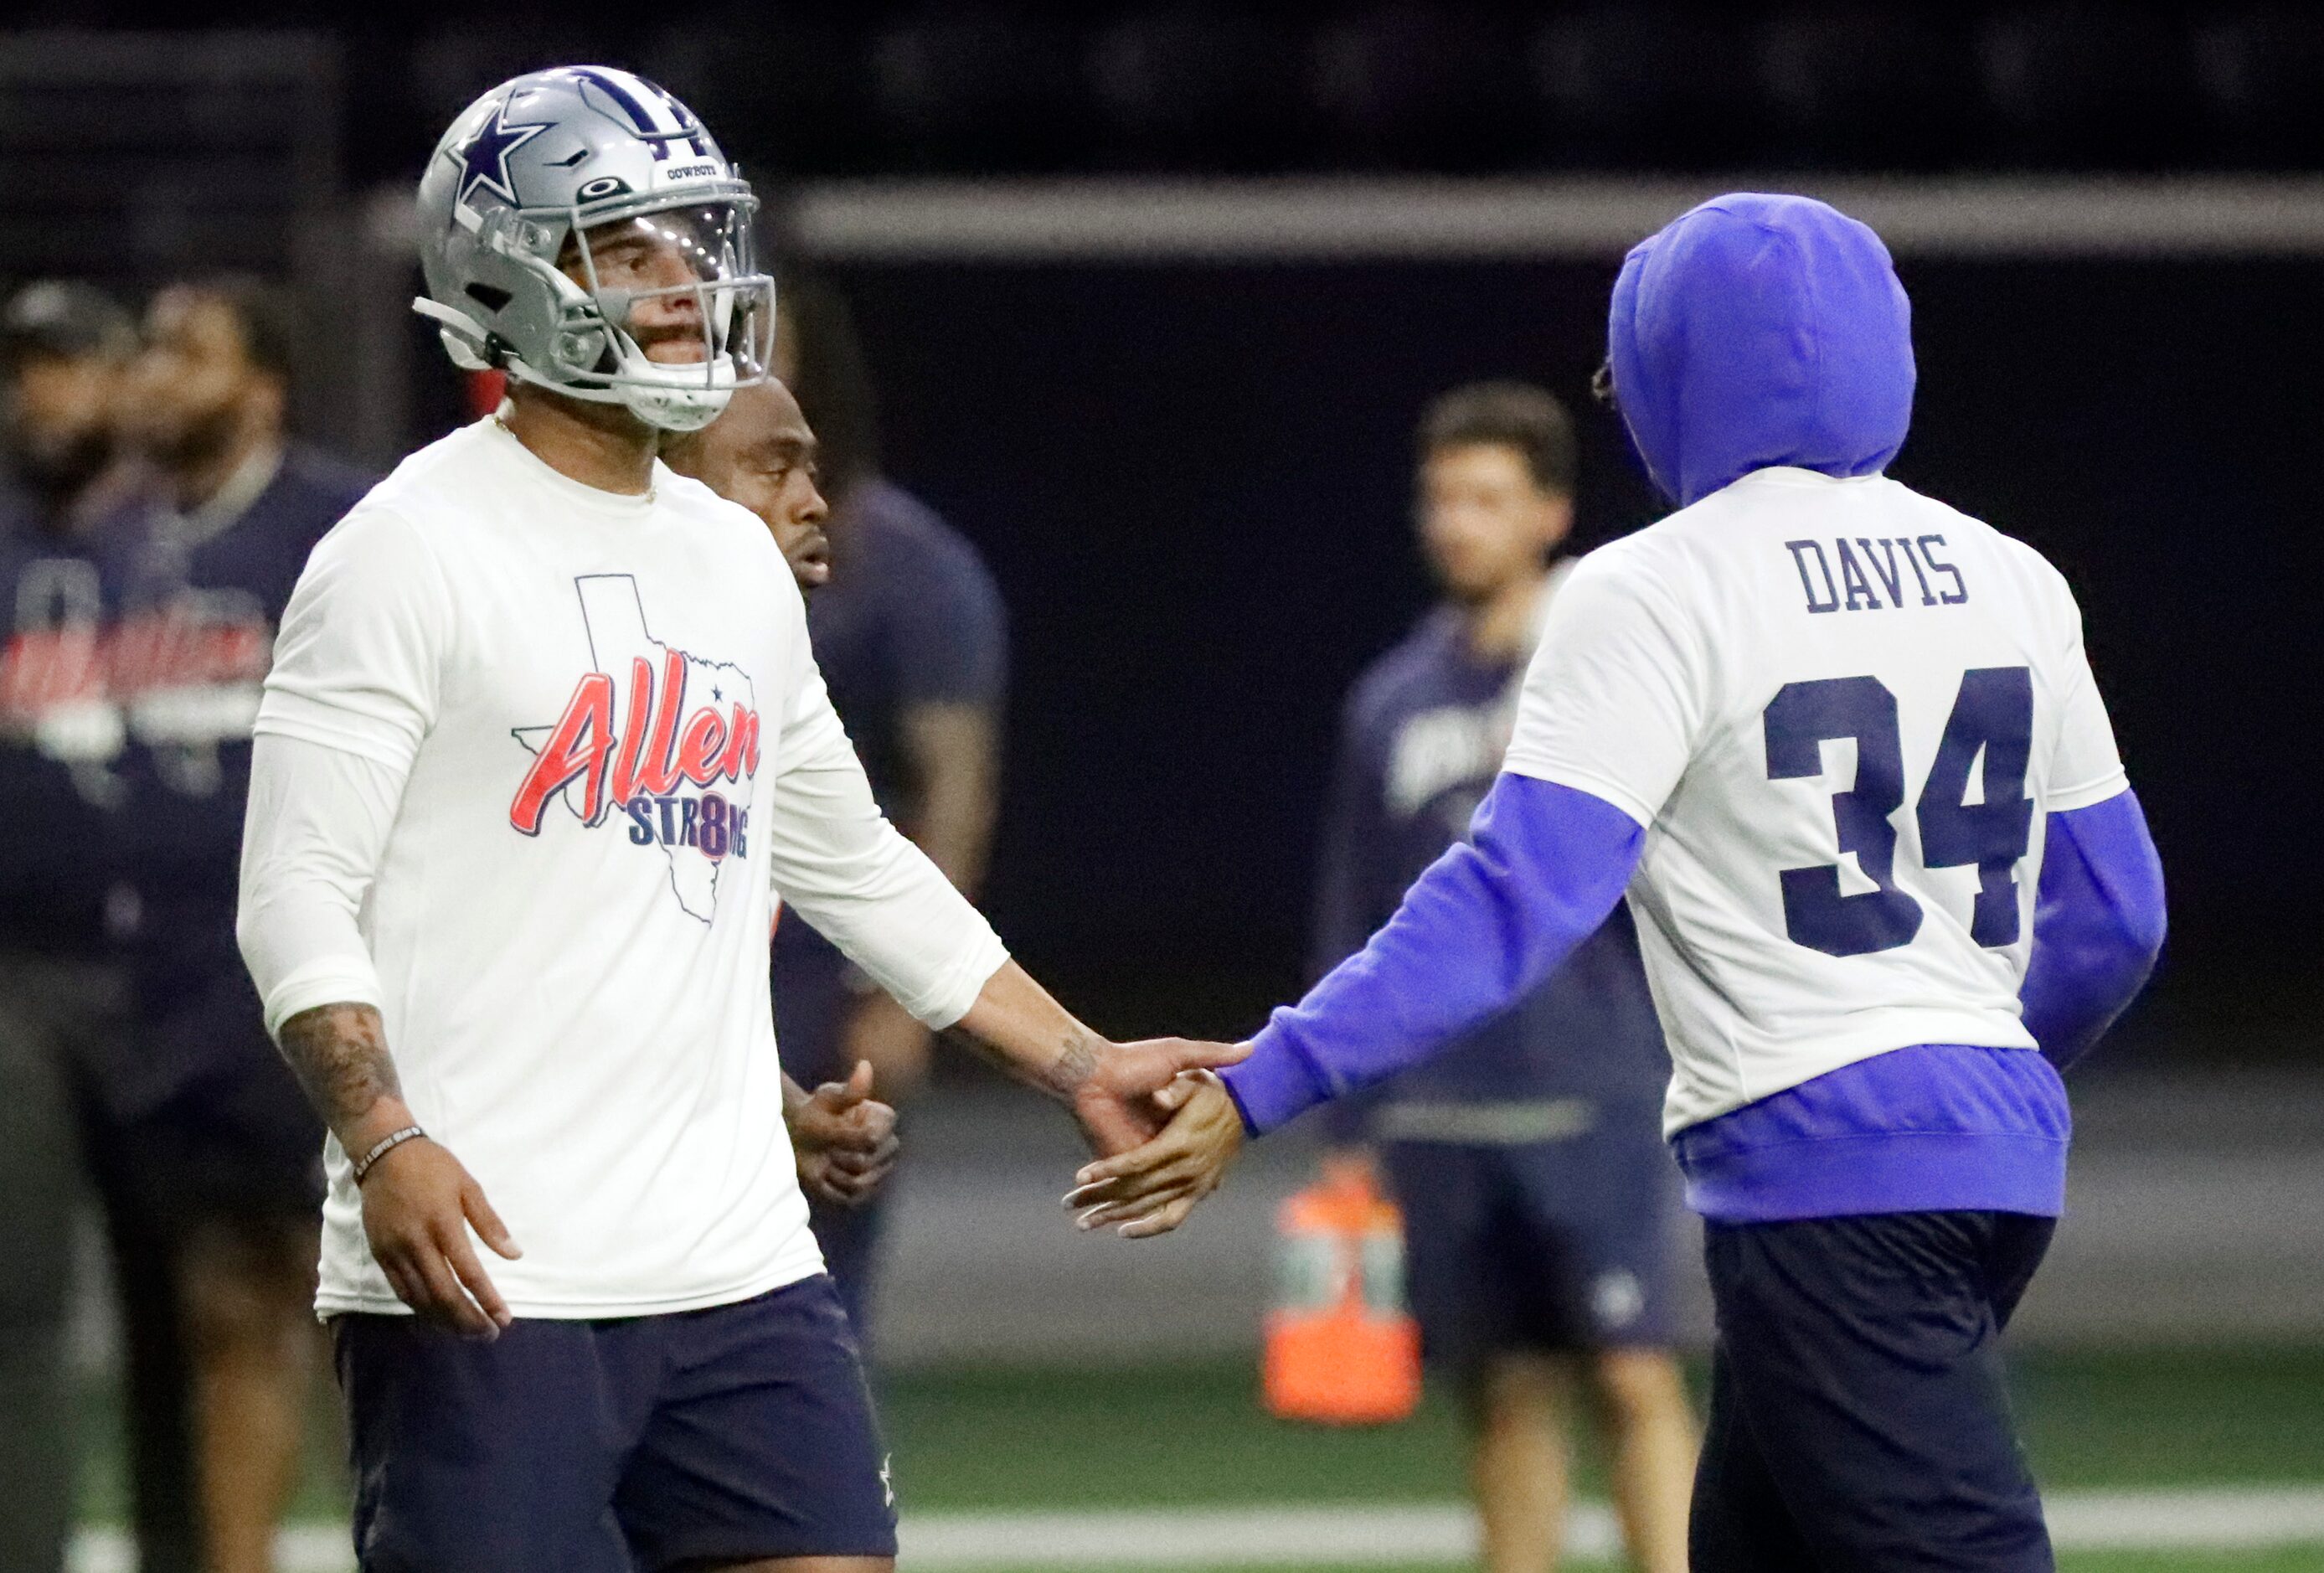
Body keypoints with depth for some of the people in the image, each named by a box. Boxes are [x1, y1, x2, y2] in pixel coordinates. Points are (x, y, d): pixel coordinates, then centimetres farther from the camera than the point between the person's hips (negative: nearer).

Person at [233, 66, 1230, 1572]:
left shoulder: (738, 562, 16)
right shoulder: (413, 553, -6)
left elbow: (857, 866, 27)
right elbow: (300, 896, -11)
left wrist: (1079, 1064, 24)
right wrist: (385, 1142, -25)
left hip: (738, 1263, 7)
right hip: (486, 1278, -7)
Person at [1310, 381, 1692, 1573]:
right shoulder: (1392, 703, 11)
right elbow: (1355, 921, 15)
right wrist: (1349, 1129, 14)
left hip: (1591, 1102, -4)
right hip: (1439, 1108, 4)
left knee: (1634, 1382, -10)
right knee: (1506, 1397, 5)